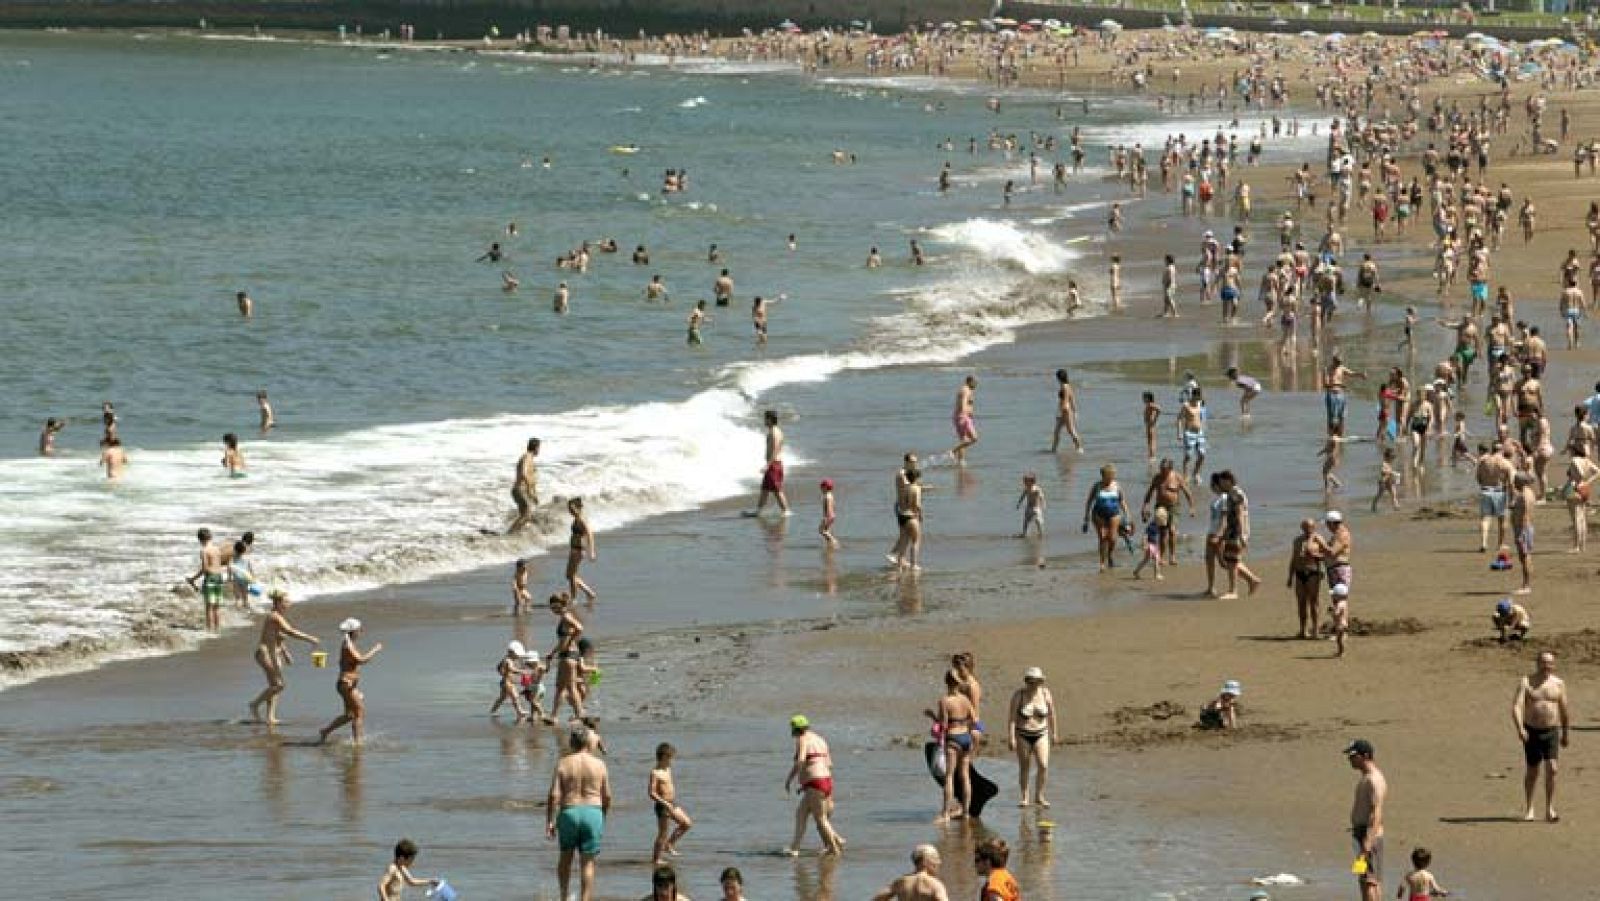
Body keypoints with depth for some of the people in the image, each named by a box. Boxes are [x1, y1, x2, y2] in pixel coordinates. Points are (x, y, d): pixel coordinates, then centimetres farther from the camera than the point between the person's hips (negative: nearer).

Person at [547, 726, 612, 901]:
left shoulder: (563, 764, -4)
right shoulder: (599, 764, -1)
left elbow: (554, 796, -8)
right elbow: (607, 797, 3)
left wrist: (549, 821, -1)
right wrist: (603, 818, 19)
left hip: (569, 811, 0)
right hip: (593, 812, 0)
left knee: (566, 856, 21)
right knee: (587, 862, 5)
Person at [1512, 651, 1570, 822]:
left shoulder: (1558, 684, 3)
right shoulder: (1526, 683, -5)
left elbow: (1564, 711, 11)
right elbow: (1516, 707, -16)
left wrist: (1566, 733, 14)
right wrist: (1520, 728, -31)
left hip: (1551, 732, 1)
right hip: (1532, 731, -1)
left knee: (1551, 769, -12)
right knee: (1533, 771, 6)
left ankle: (1549, 810, -8)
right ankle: (1529, 808, 23)